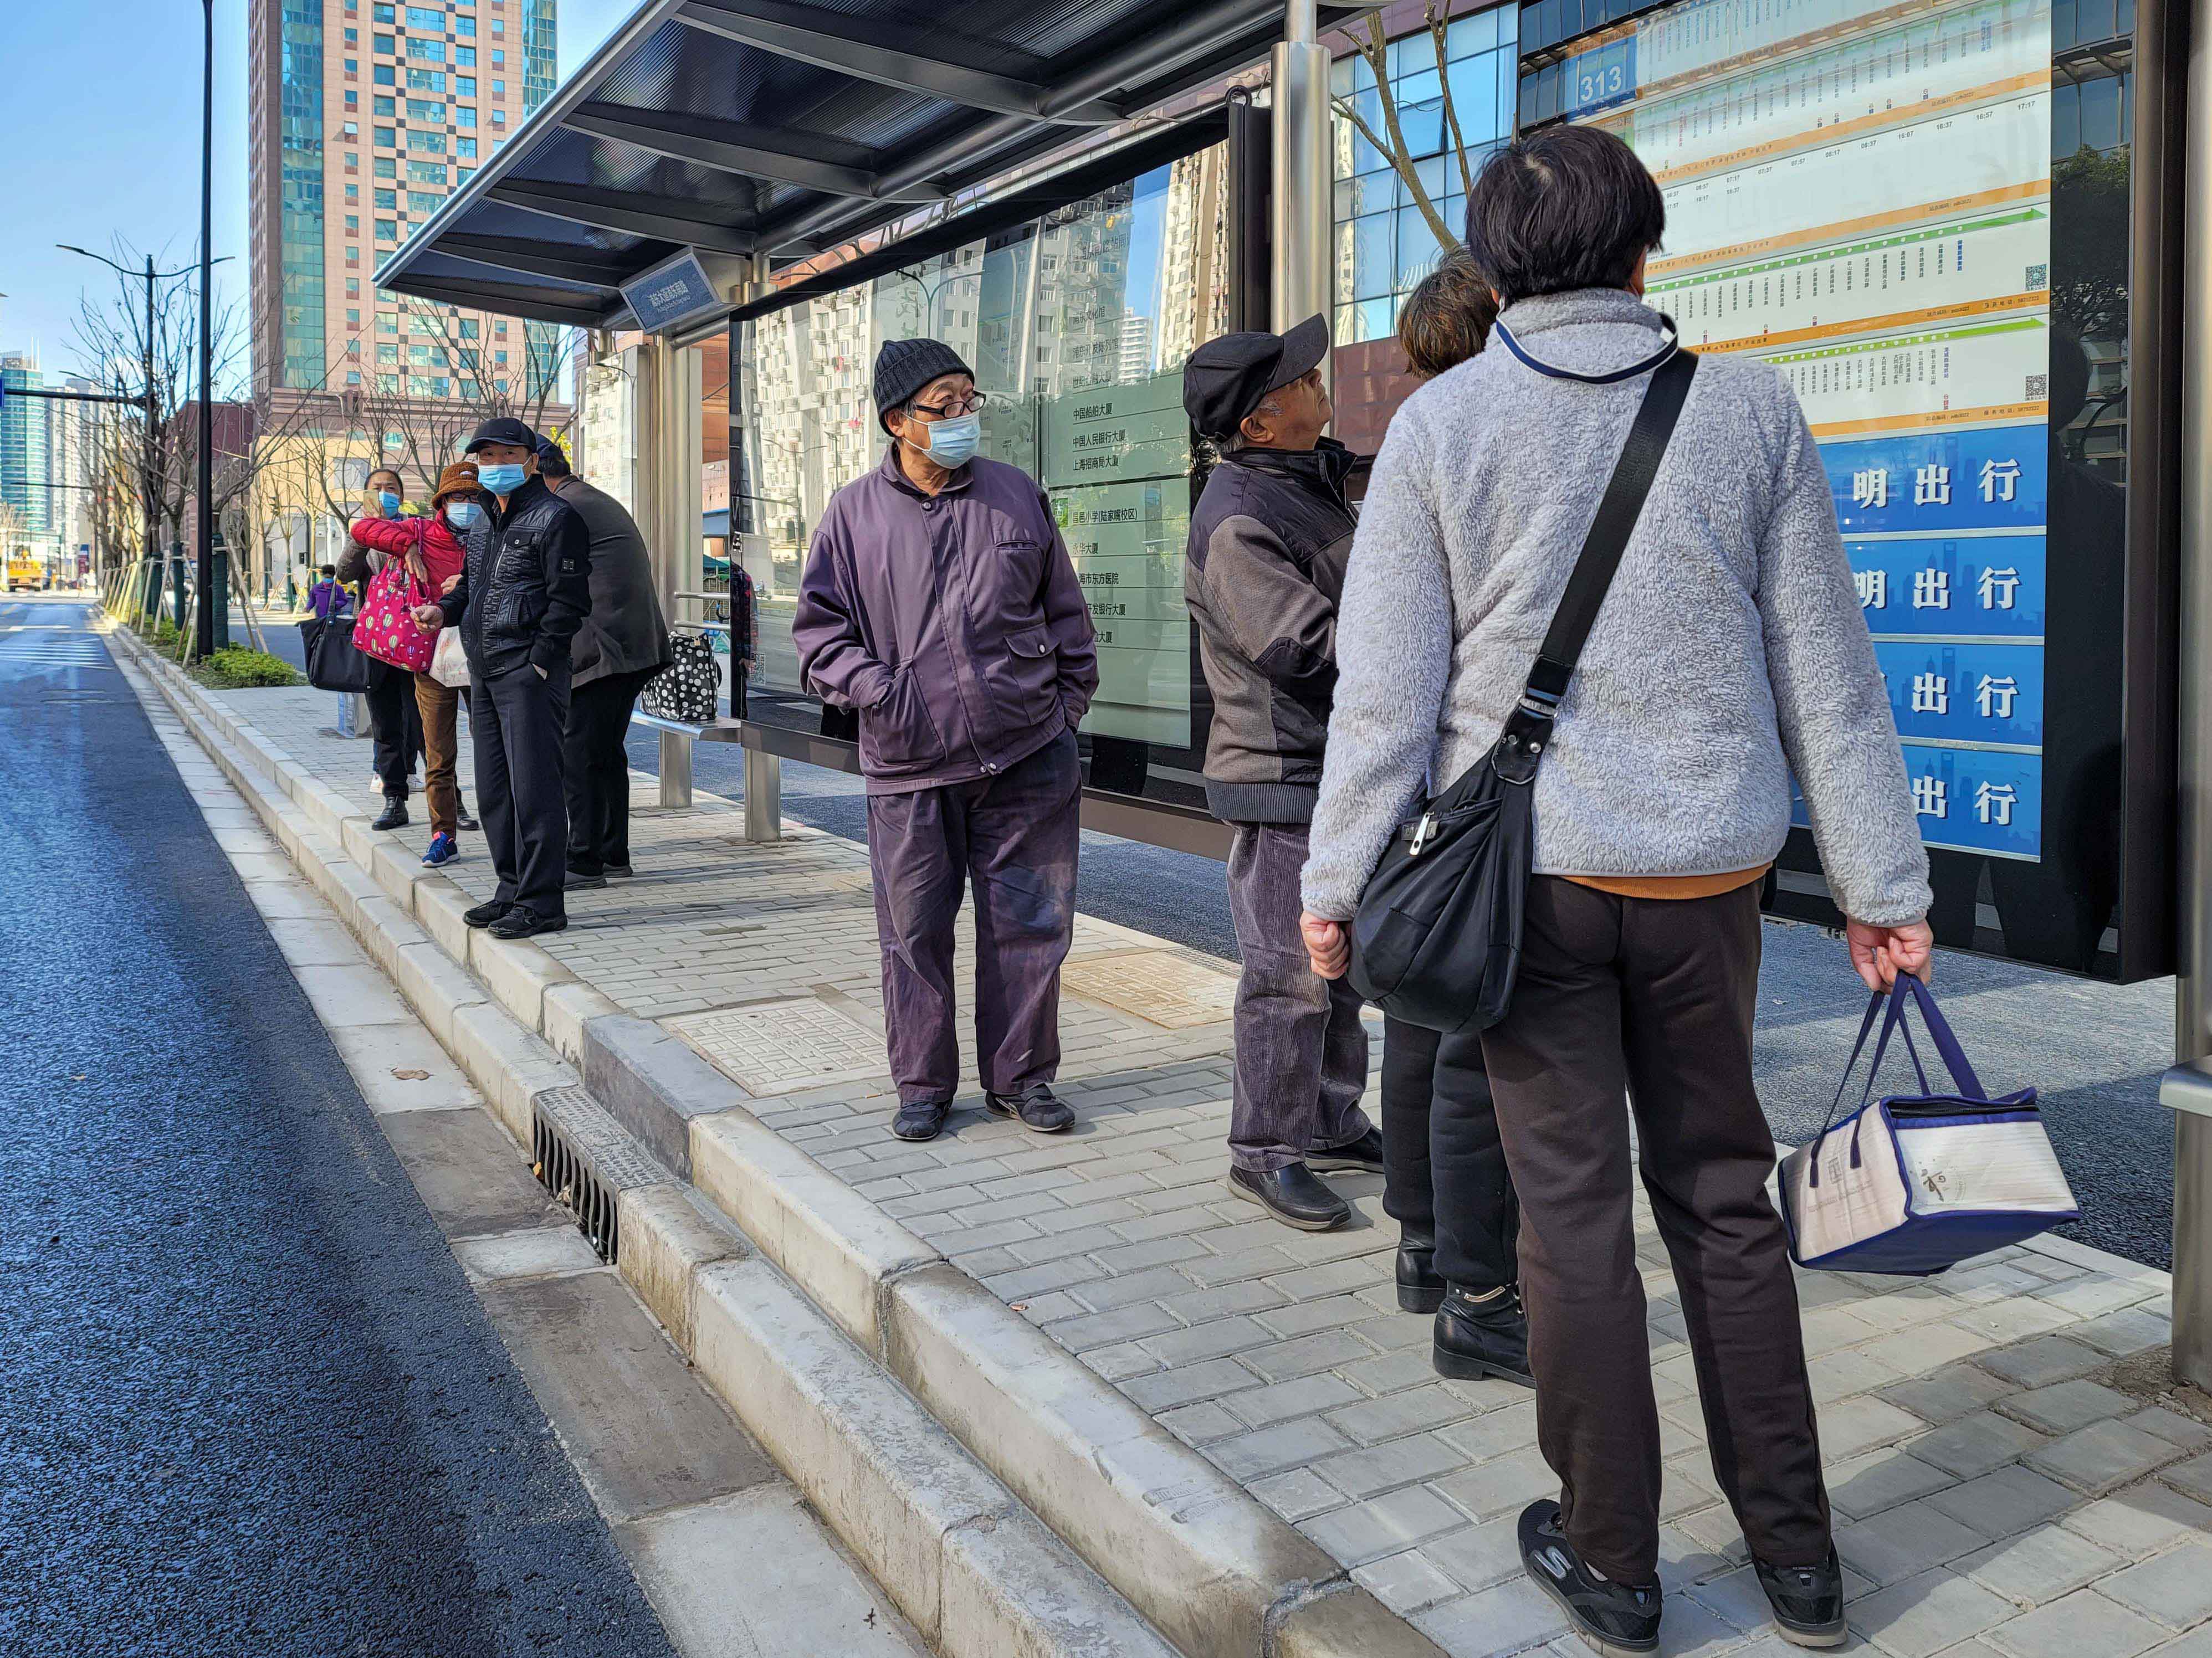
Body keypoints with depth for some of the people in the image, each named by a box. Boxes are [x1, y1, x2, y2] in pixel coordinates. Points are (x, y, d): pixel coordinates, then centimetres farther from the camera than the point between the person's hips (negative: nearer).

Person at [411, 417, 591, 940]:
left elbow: (568, 602, -13)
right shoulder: (484, 524, 20)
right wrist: (444, 610, 7)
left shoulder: (556, 518, -7)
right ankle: (513, 890, 22)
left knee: (533, 786, -8)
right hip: (484, 672, 9)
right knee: (494, 789, 12)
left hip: (529, 672, -9)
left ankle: (542, 902, -3)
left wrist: (537, 665, -18)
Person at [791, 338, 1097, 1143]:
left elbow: (1066, 612, 15)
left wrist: (1068, 699, 9)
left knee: (1028, 924, 6)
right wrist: (873, 689, -7)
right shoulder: (855, 512, 4)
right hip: (910, 768, -1)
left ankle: (1021, 1077, 21)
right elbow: (819, 625, 8)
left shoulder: (1018, 495, 9)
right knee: (914, 932, 6)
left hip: (1029, 757, 1)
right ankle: (923, 1085, 22)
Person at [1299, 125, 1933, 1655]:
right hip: (1705, 866, 2)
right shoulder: (1749, 407, 2)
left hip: (1526, 870, -2)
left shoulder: (1440, 424, -3)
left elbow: (1387, 684, -6)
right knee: (1723, 1193, 14)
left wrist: (1336, 878, 3)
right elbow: (1826, 669, 3)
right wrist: (1882, 882, 9)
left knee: (1574, 1210, 7)